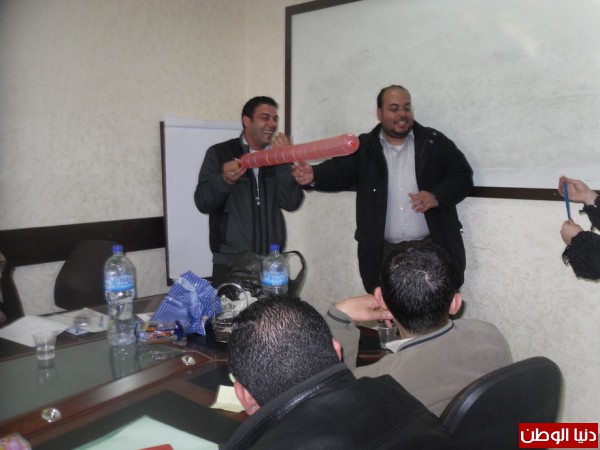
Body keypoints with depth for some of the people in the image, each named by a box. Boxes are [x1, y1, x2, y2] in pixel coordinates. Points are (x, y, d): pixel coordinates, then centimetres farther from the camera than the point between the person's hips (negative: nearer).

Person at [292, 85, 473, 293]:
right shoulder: (364, 147, 4)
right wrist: (314, 175, -32)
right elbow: (339, 171, -10)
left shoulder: (435, 142, 4)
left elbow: (463, 176, 3)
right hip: (383, 252, 0)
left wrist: (437, 195, -16)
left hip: (433, 249, 0)